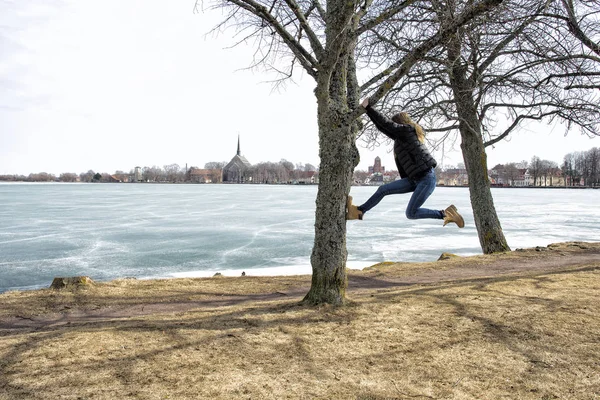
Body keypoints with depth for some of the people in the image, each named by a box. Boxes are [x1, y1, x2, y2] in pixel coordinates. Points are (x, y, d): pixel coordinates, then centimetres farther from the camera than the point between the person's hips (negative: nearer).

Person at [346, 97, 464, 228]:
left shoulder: (406, 130, -6)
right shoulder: (402, 137, 18)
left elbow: (387, 124, -12)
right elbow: (383, 127, 20)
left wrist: (368, 107, -8)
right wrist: (368, 110, 19)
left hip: (426, 179, -9)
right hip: (414, 179, 9)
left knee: (411, 213, -13)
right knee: (383, 189, 6)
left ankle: (445, 213, -2)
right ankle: (359, 211, 14)